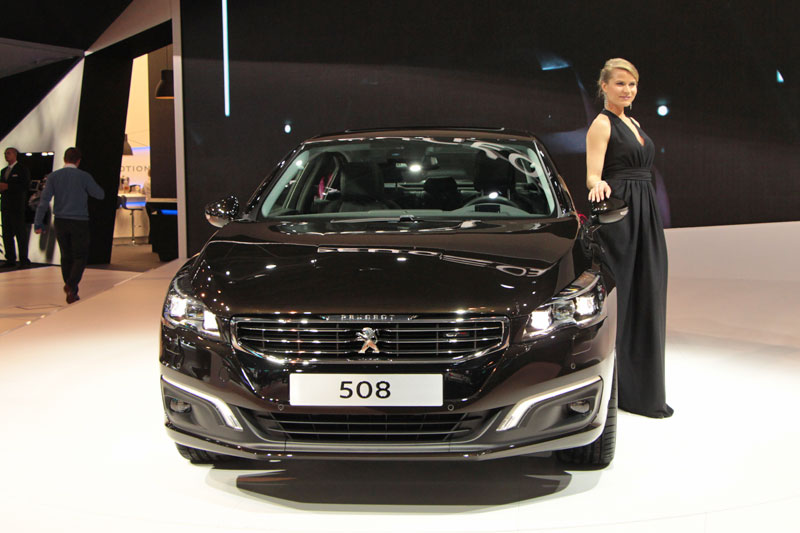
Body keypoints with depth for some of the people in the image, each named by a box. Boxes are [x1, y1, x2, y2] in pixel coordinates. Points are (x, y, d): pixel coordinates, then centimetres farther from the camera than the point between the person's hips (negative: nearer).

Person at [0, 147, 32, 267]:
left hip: (17, 206, -7)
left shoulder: (22, 170, -2)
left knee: (20, 233, -6)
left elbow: (25, 185, -13)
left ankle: (24, 260, -3)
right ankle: (10, 259, 11)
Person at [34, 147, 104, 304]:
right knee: (80, 257, 4)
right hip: (79, 222, -3)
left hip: (61, 222, 3)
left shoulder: (53, 177, -1)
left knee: (66, 256, 15)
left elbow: (44, 201, -7)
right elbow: (100, 195, 2)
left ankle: (71, 291, 21)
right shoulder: (84, 176, -7)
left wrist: (38, 223, -6)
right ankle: (71, 287, -16)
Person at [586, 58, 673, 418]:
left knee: (644, 297, 9)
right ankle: (618, 389, 1)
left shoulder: (631, 123, 18)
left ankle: (642, 388, 18)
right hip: (618, 216, -9)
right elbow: (593, 175, -17)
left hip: (644, 216, 9)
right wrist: (599, 186, -40)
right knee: (618, 296, -6)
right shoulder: (601, 124, -7)